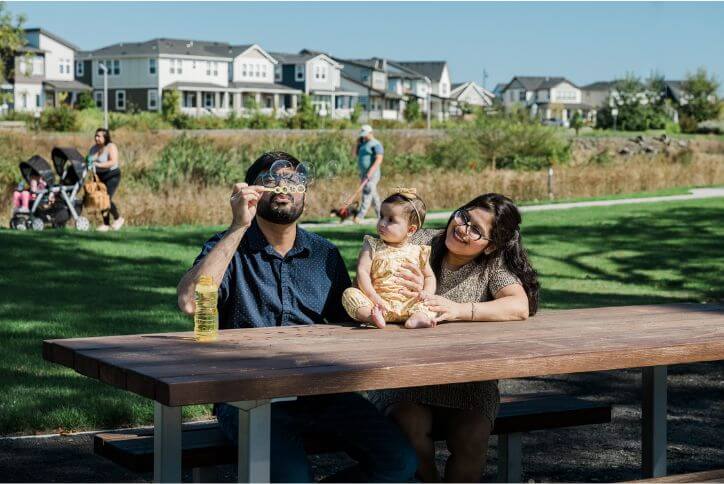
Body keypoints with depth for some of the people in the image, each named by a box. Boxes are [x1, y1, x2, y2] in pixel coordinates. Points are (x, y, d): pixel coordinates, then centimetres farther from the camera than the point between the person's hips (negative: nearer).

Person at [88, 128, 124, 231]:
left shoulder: (111, 147, -12)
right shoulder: (94, 148, 8)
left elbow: (113, 162, -25)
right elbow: (88, 160, 15)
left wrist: (99, 165, -33)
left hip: (112, 176, -7)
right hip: (99, 176, 7)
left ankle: (118, 218, 4)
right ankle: (106, 224, 10)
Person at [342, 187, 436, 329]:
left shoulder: (418, 252, 9)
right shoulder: (372, 246, 7)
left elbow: (429, 276, 20)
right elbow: (362, 272, -3)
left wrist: (426, 295, -2)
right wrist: (374, 298, -17)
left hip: (407, 305, 1)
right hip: (377, 303, -1)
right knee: (350, 294, -22)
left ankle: (418, 317, -49)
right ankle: (373, 316, -46)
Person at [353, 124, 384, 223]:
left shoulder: (376, 144, -11)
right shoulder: (364, 143, 18)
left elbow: (379, 159, -21)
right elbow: (356, 153, 24)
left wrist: (371, 171, -30)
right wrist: (358, 143, 8)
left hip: (372, 174, -10)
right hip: (364, 174, 10)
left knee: (367, 195, -14)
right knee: (373, 196, 12)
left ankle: (359, 217, -22)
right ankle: (381, 215, 19)